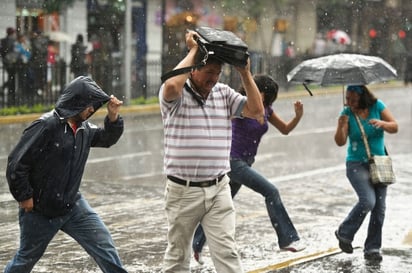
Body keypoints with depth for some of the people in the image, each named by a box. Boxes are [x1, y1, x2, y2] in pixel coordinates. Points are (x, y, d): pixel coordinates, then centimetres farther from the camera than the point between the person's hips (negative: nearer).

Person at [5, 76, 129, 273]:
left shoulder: (83, 129, 1)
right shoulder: (47, 126, -22)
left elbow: (107, 138, 15)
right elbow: (16, 162, -21)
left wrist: (113, 118, -5)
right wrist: (24, 197, -15)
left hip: (73, 205, 6)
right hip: (39, 210, -6)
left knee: (103, 242, -4)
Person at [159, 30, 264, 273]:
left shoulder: (224, 94, 7)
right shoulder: (176, 95, -7)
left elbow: (256, 111, 0)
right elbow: (171, 86, -31)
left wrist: (245, 72, -5)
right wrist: (193, 51, -19)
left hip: (219, 189, 3)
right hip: (183, 191, -3)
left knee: (227, 252, -5)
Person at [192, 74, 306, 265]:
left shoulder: (265, 109, 5)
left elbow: (285, 129, 9)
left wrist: (298, 116, -7)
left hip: (246, 162, 8)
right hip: (233, 160, -8)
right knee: (270, 191, -15)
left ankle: (196, 245, 24)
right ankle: (288, 240, -12)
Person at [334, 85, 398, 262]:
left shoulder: (377, 106, -3)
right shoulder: (347, 113, -7)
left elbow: (394, 127, -5)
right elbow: (340, 142, -12)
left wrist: (382, 123, -26)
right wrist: (341, 126, -31)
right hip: (357, 165, -3)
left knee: (379, 207, -1)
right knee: (367, 201, -22)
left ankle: (372, 248, 9)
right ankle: (344, 234, -1)